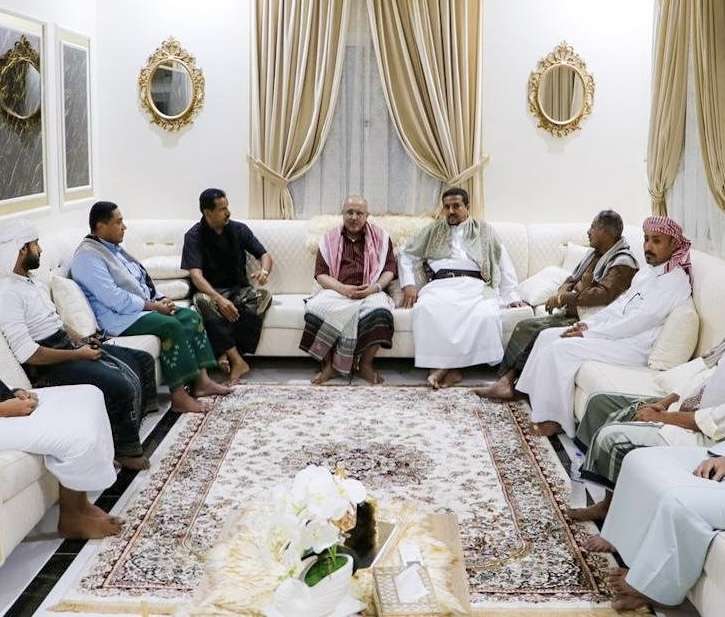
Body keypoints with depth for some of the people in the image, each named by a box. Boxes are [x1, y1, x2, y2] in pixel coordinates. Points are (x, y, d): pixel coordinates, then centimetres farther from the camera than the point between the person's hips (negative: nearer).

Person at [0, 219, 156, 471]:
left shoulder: (33, 282, 12)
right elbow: (26, 353, -26)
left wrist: (81, 342, 5)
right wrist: (77, 355, -18)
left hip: (68, 345, 10)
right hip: (48, 366, -10)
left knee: (143, 361, 6)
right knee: (123, 386, -25)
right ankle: (126, 449, -2)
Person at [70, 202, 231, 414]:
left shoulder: (113, 248, 16)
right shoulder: (88, 256, -15)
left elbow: (140, 278, 22)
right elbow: (114, 298, -24)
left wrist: (160, 300, 3)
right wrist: (153, 306, -18)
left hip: (141, 307, 10)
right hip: (118, 318, -10)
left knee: (190, 316, -3)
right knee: (171, 325, -28)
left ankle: (201, 380, -6)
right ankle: (178, 396, -26)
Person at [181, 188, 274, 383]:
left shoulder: (239, 229, 4)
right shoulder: (194, 236, -7)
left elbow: (265, 255, 8)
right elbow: (196, 275, -18)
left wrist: (264, 270, -19)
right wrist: (219, 299, -35)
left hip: (238, 289, 3)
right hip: (211, 291, -3)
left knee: (263, 296, -29)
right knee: (204, 301, -38)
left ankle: (227, 354, -30)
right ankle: (238, 361, -37)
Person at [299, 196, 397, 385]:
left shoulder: (380, 236, 12)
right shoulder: (330, 238, 12)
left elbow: (390, 269, 9)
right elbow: (320, 274, 6)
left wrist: (376, 287, -13)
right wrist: (342, 288, -14)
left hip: (370, 292, -1)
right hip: (336, 290, 1)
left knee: (380, 310, -36)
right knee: (316, 308, -33)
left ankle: (366, 365, -18)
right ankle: (328, 365, -17)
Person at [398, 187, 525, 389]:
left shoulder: (484, 230, 24)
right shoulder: (434, 230, 26)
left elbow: (503, 261, 19)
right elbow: (407, 255, 24)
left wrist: (511, 296, 7)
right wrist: (408, 284, 6)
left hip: (473, 284, 0)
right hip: (440, 283, 1)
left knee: (486, 313, -36)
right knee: (425, 309, -36)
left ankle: (449, 365, -29)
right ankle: (440, 363, -32)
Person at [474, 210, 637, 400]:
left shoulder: (623, 262, -10)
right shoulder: (594, 254, 19)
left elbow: (604, 294, -23)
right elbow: (572, 279, 23)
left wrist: (564, 298, -19)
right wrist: (561, 293, -2)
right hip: (570, 314, 9)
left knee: (538, 332, -24)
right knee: (525, 326, -9)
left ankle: (507, 380, -14)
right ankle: (506, 381, -18)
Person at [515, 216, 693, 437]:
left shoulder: (676, 280, -15)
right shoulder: (646, 272, 16)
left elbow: (640, 321, -21)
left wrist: (589, 333, -18)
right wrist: (587, 324, 2)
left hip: (634, 348, -10)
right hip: (617, 332, 10)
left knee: (559, 349, -21)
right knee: (547, 336, 1)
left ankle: (553, 419, -10)